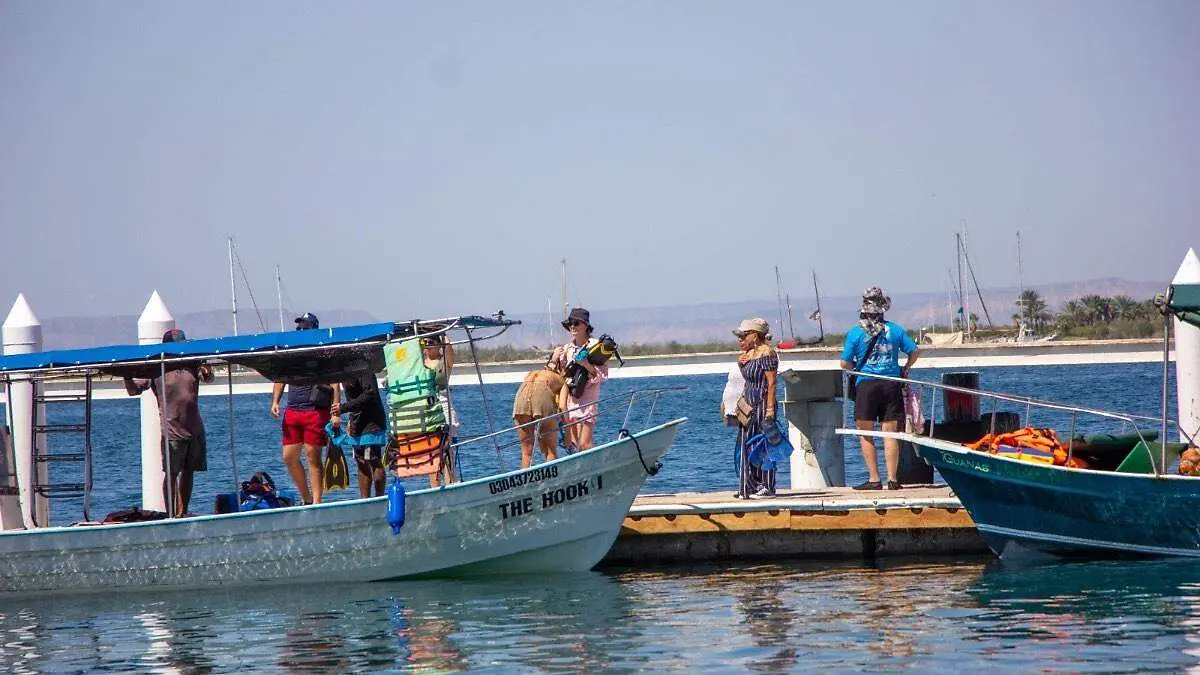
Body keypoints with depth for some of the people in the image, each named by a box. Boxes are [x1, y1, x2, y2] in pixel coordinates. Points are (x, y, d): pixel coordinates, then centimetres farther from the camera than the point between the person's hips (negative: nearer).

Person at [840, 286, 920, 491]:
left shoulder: (856, 332, -4)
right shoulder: (894, 329, 2)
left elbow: (845, 364, -4)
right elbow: (915, 351, 6)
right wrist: (904, 370, 22)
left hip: (867, 385, -2)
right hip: (891, 385, 3)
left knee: (865, 435, 5)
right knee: (890, 433, 5)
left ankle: (874, 479, 0)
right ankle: (892, 479, 3)